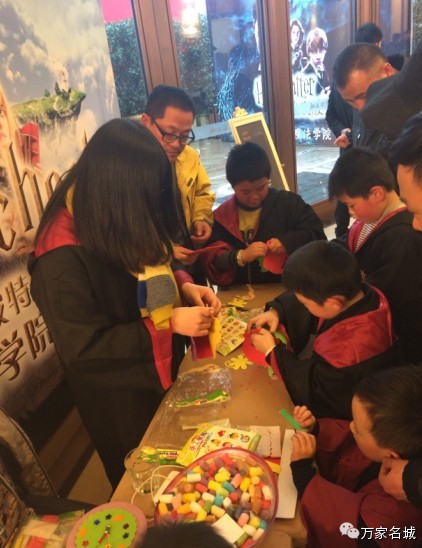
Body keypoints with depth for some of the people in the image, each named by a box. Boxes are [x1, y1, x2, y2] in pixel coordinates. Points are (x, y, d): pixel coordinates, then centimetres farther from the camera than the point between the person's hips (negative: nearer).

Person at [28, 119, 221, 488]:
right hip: (119, 398, -7)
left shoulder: (124, 219, -7)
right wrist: (170, 323, -29)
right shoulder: (62, 256, -31)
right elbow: (84, 348, -27)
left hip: (163, 370, 7)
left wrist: (184, 286, -11)